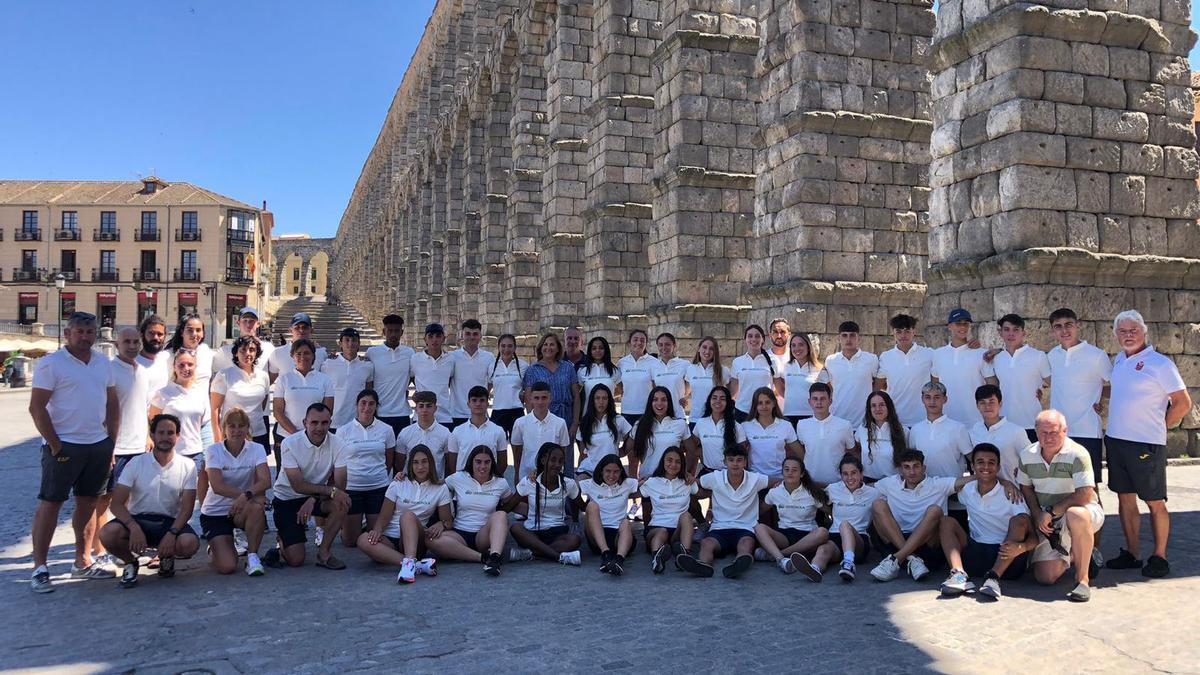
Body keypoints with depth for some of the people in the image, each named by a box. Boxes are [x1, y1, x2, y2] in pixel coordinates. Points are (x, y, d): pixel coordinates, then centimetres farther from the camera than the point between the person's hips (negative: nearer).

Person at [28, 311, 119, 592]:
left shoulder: (103, 362, 11)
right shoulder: (51, 363, -7)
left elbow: (112, 404, 16)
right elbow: (36, 407, -10)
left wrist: (111, 442, 10)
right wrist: (55, 445, -13)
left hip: (99, 445, 6)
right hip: (64, 446, -6)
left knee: (88, 502, 12)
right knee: (50, 503, -1)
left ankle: (83, 562, 21)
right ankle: (39, 567, 6)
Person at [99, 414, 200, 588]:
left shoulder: (187, 466, -2)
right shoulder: (136, 463, -2)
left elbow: (187, 508, -5)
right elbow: (117, 504, -9)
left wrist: (172, 533, -23)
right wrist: (134, 528, -27)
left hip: (170, 522, 0)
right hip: (137, 519, 0)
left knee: (190, 543, -31)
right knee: (108, 534, -31)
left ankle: (166, 557, 8)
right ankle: (130, 562, 3)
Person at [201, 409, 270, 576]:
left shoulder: (256, 449, -4)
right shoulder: (213, 450, -9)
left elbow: (265, 481, -18)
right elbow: (217, 486, -21)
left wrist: (247, 495, -37)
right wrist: (248, 494, -31)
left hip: (242, 511, 1)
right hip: (215, 512, -1)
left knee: (256, 506, -36)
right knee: (227, 567, -17)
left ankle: (252, 556, -17)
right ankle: (216, 548, 19)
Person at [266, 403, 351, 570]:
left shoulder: (338, 445, -14)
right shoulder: (290, 443, -19)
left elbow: (340, 485, -18)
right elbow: (298, 486, -24)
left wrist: (313, 499, -32)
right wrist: (330, 490, -34)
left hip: (318, 497, 3)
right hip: (287, 499, -3)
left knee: (342, 504, -30)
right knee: (295, 560, -13)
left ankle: (324, 552, -11)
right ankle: (283, 542, 22)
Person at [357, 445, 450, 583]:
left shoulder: (440, 489, 9)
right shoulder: (398, 485, 10)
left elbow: (448, 520, 8)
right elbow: (384, 516, 6)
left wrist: (441, 524, -16)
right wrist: (377, 529, -16)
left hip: (416, 542, -2)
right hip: (390, 539, 2)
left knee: (408, 515, -33)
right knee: (364, 540, -32)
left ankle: (409, 563, -54)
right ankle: (418, 565, -44)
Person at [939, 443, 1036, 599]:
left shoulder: (1010, 494, -7)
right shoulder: (966, 490, 5)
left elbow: (1033, 535, -15)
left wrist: (1021, 547, -36)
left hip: (1006, 559, -3)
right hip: (975, 554, 4)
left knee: (1019, 520, -23)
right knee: (946, 521, -10)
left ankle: (994, 577, -36)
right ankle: (959, 574, -34)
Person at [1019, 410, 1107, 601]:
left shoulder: (1077, 454, -17)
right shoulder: (1027, 456, -1)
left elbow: (1084, 495, -22)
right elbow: (1026, 488, 11)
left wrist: (1051, 512, -19)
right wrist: (1038, 515, -5)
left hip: (1083, 510, -4)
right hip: (1049, 522, 5)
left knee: (1076, 515, -43)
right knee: (1045, 577, -7)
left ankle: (1083, 579, -27)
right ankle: (1072, 556, 26)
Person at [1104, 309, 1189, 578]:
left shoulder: (1160, 363, -8)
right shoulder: (1119, 360, 11)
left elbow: (1183, 403, -8)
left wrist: (1158, 427, -3)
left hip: (1146, 444, -7)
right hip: (1116, 440, 7)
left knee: (1155, 502, 3)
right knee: (1125, 498, 12)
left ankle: (1159, 557, 12)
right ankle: (1132, 553, 21)